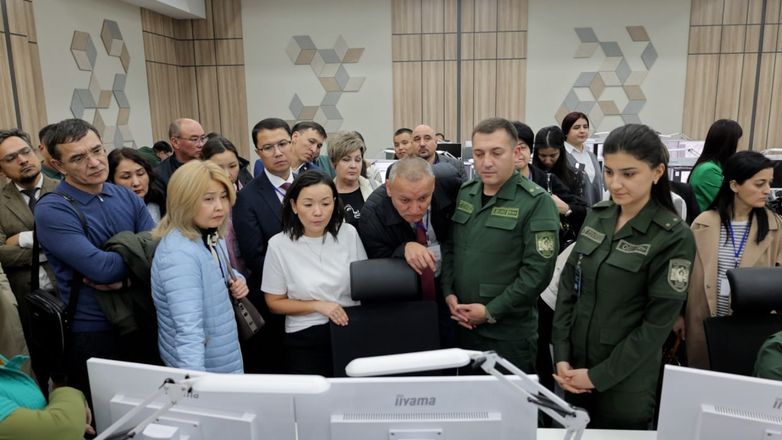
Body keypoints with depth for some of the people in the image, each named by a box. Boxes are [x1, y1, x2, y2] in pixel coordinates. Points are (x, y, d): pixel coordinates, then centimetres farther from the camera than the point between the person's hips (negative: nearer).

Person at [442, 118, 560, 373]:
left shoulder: (536, 202, -13)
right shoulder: (463, 194, 5)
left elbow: (538, 270, -17)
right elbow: (448, 246, 10)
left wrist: (491, 312, -16)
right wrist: (448, 294, -3)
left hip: (509, 333, -5)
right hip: (461, 325, 5)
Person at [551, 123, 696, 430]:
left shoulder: (674, 237, -15)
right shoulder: (597, 216, 0)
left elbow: (657, 324, -16)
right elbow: (568, 285, 2)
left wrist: (599, 376, -14)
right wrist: (561, 355, -4)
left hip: (626, 380, -4)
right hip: (576, 365, 5)